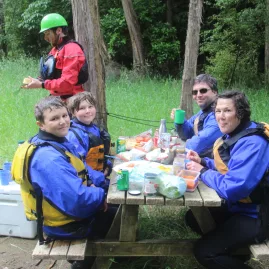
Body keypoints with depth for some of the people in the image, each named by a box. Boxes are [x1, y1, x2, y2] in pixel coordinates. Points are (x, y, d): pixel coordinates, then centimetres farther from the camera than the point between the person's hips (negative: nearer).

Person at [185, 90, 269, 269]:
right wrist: (203, 162, 0)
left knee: (204, 251, -16)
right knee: (193, 217, 19)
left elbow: (231, 189, -34)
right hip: (238, 206, 10)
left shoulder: (252, 144, -28)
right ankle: (231, 249, 29)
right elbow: (226, 168, 17)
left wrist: (202, 172, -19)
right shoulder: (234, 135, 3)